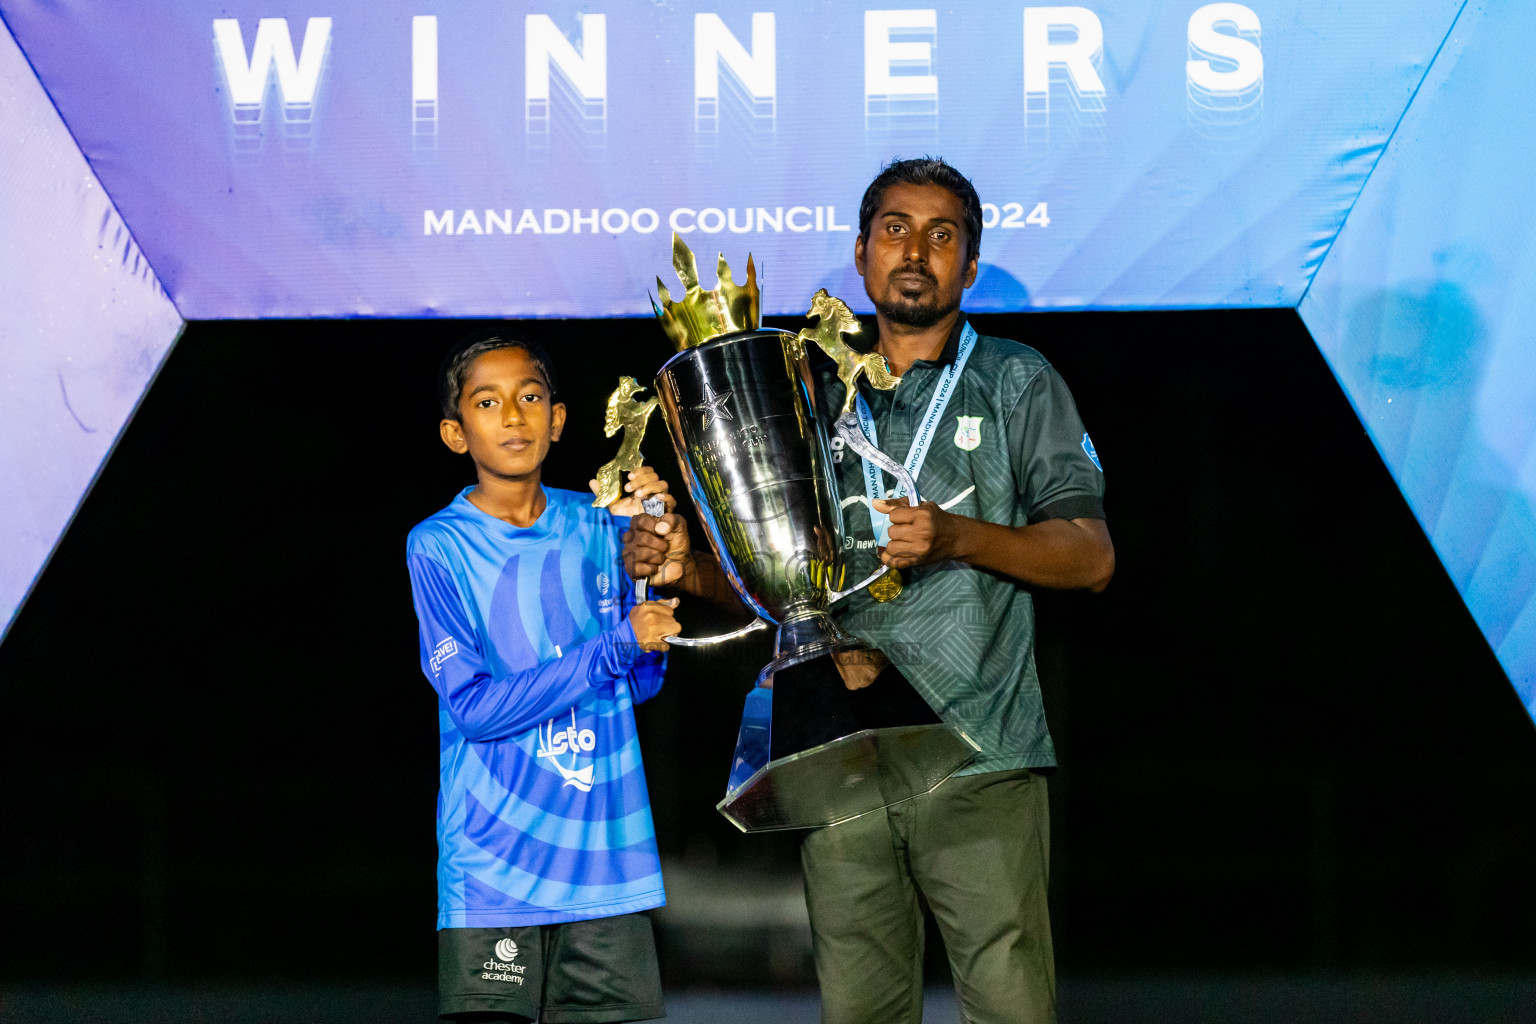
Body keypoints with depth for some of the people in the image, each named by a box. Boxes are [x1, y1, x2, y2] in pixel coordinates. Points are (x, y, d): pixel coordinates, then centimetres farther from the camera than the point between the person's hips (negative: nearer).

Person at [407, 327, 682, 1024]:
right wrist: (615, 646, -17)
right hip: (496, 857, -3)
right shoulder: (439, 547, -4)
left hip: (604, 853, 3)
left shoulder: (594, 528, 8)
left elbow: (642, 681, 5)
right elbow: (474, 707, -12)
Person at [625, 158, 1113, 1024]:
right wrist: (690, 566, 1)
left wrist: (958, 536, -15)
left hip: (979, 758, -3)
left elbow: (1092, 559, 0)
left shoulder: (1016, 383, 7)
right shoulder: (821, 398, 18)